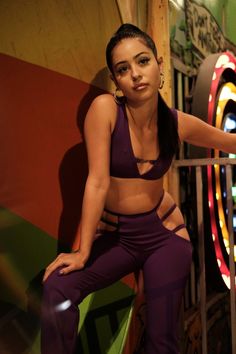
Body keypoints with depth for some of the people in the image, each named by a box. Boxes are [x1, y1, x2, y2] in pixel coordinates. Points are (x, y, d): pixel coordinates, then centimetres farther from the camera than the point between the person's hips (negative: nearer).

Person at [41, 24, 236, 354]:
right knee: (56, 290, -25)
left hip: (164, 231, 2)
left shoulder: (179, 123, -6)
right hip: (114, 233, -1)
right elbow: (97, 182, -19)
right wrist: (83, 251, -17)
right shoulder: (105, 108, -17)